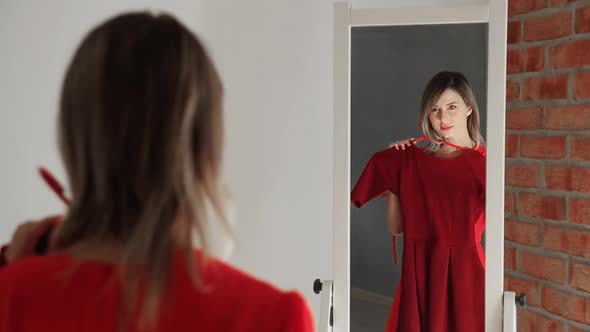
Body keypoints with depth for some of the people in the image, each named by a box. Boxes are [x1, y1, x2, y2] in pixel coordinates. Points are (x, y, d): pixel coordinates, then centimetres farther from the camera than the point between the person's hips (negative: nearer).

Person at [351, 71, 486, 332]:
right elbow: (396, 228, 10)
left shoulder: (484, 162, -3)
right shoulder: (413, 161, 8)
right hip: (419, 272, 4)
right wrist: (396, 175, 2)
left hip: (463, 271, -3)